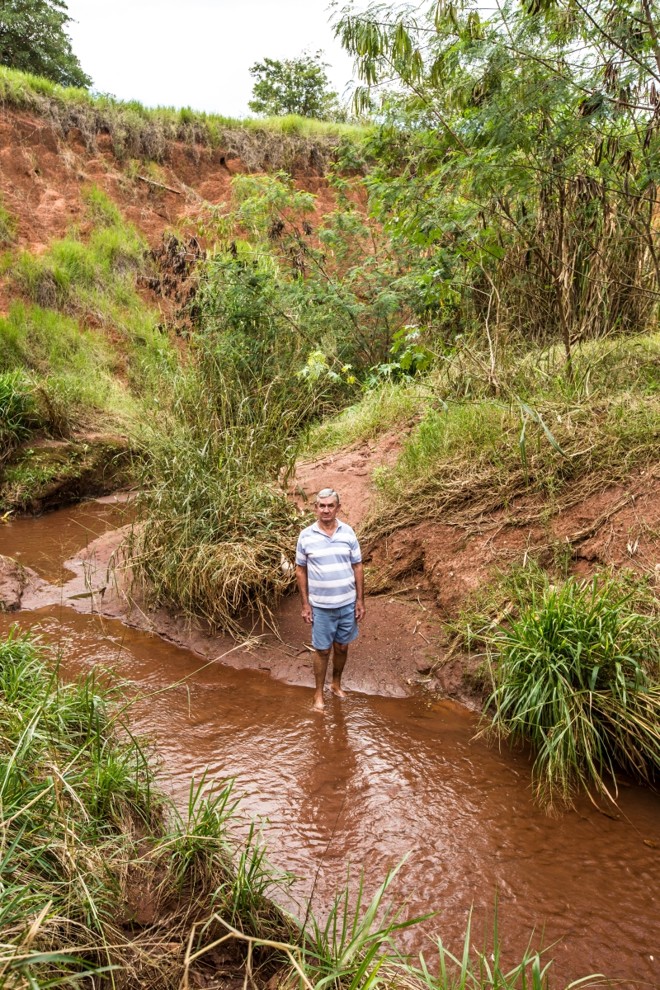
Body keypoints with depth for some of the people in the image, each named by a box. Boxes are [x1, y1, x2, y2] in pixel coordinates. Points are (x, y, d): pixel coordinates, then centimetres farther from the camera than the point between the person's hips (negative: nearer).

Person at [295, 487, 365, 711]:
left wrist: (360, 600, -1)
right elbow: (301, 571, -1)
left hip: (347, 604, 2)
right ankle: (318, 693, 26)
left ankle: (336, 684, 39)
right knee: (323, 650, 8)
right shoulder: (306, 536, -9)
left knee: (342, 648, 17)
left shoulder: (348, 532, -5)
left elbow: (357, 567, 1)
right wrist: (305, 604, -3)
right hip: (321, 606, -2)